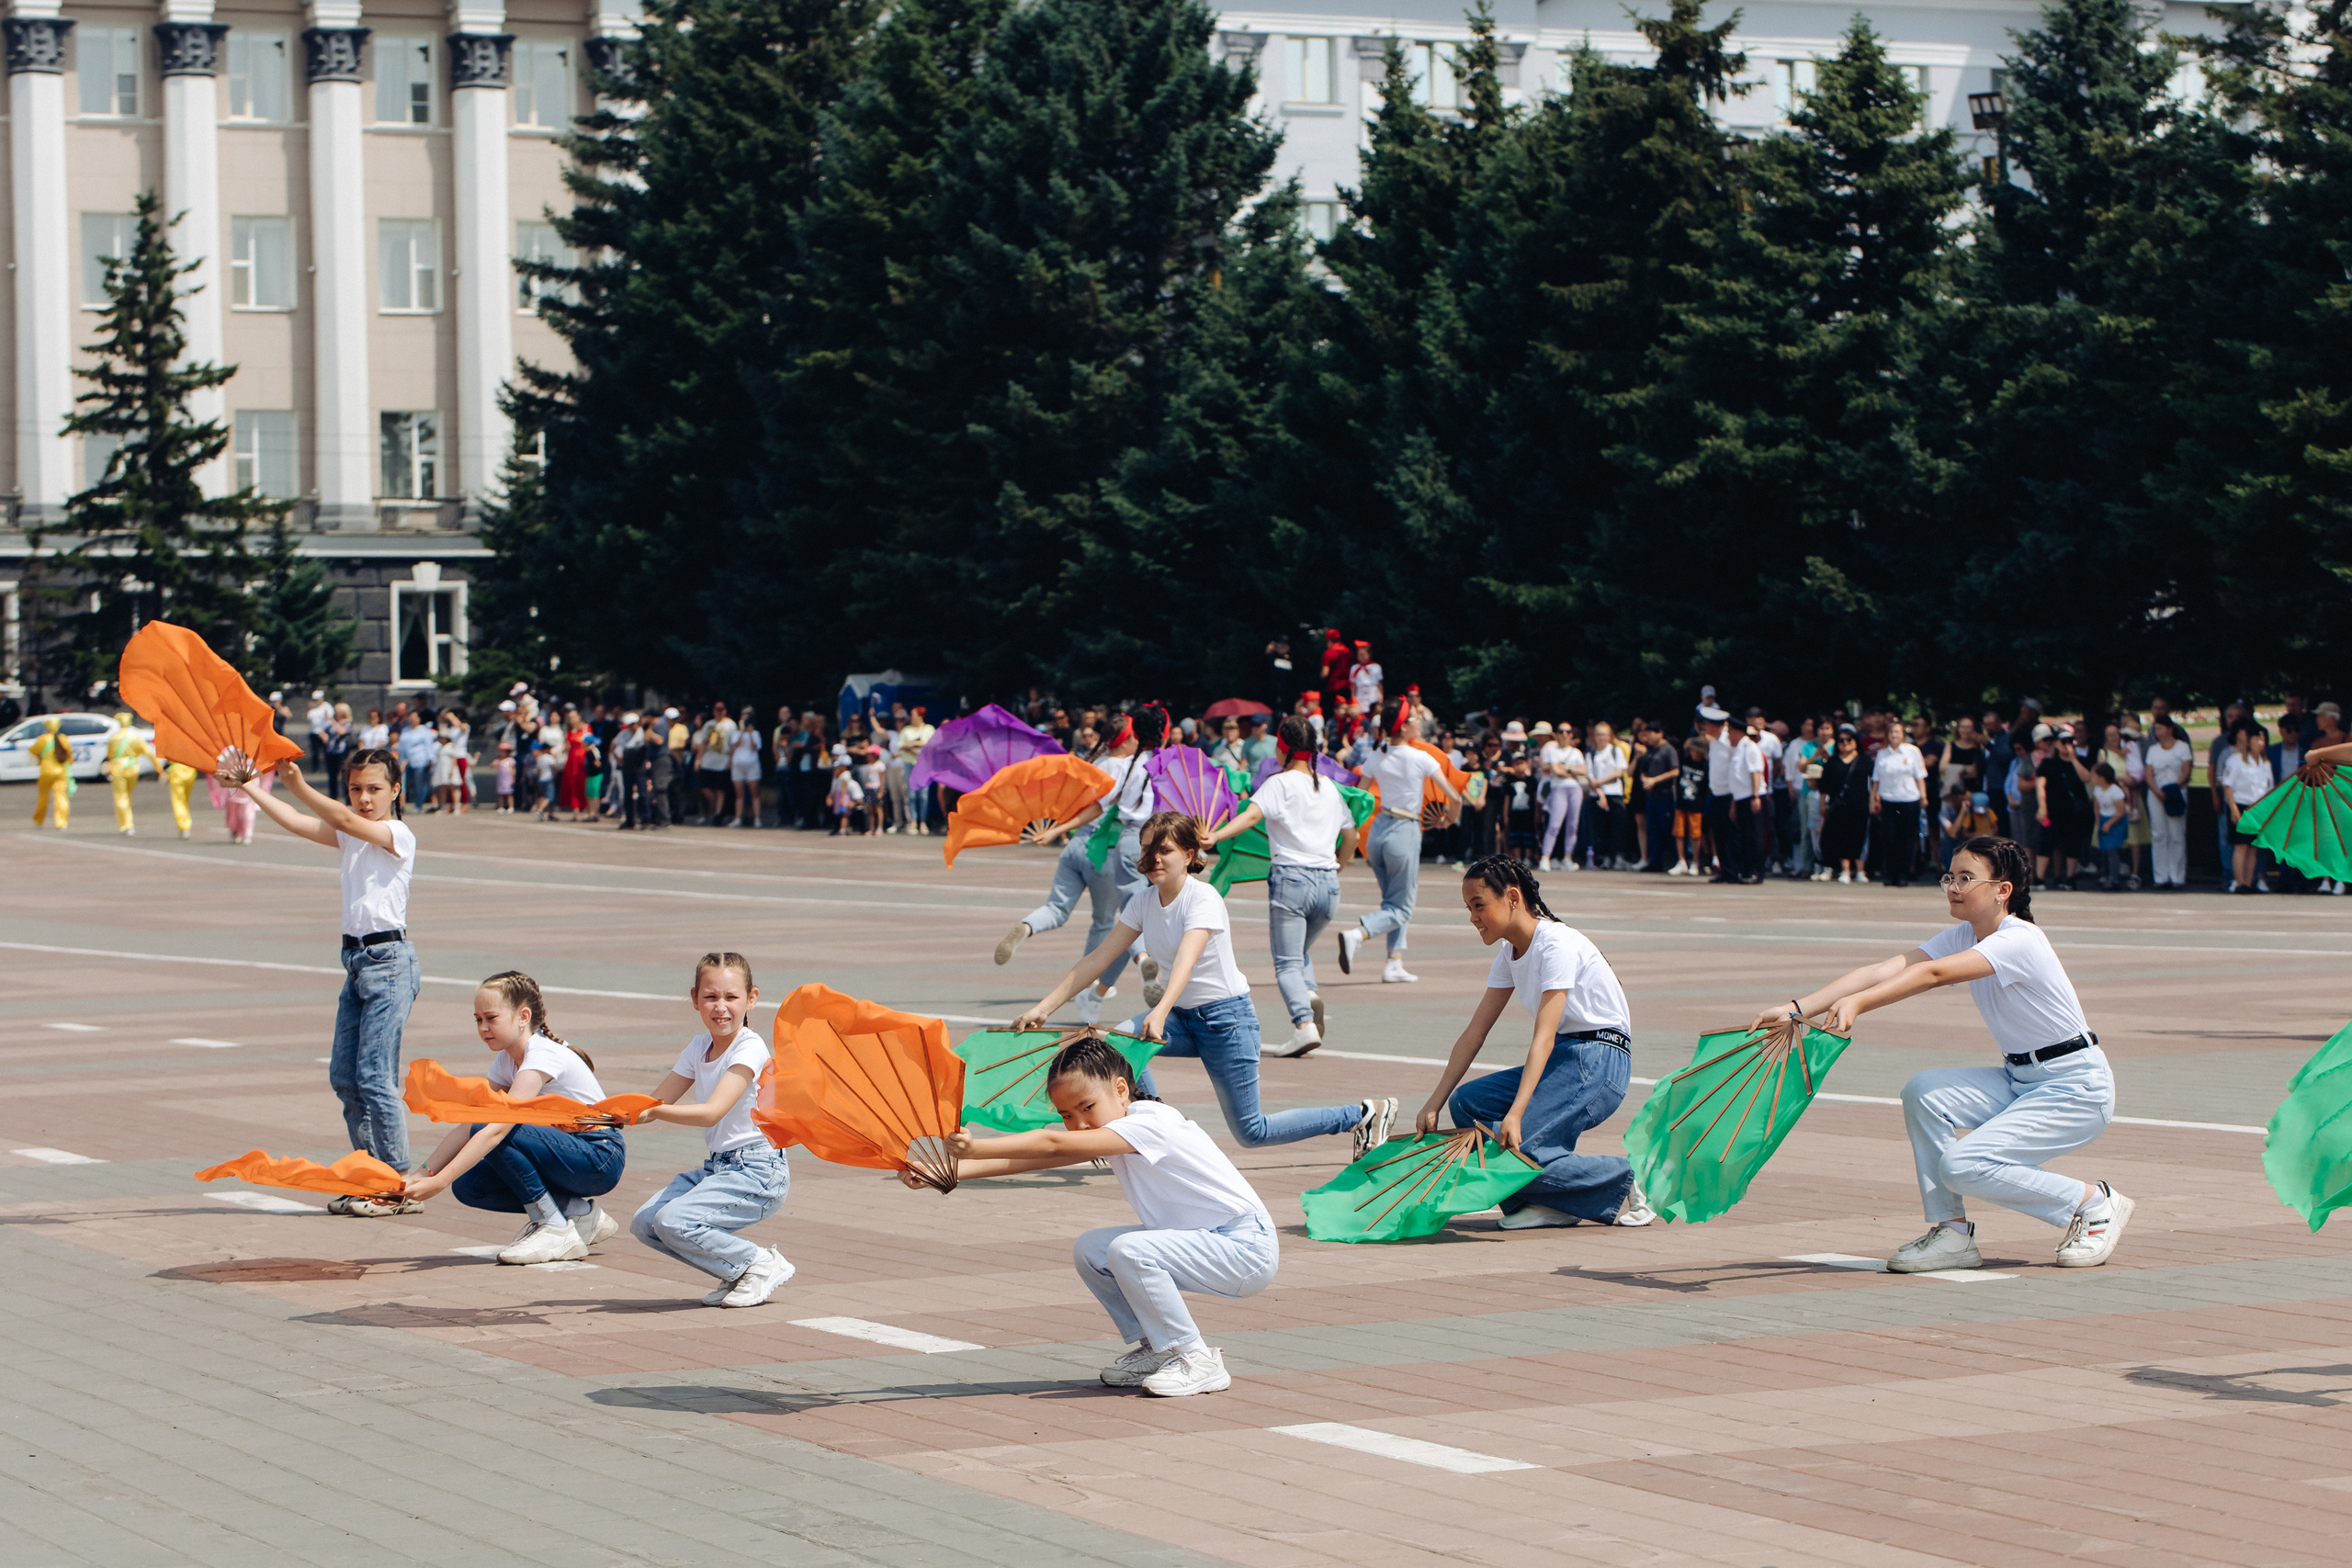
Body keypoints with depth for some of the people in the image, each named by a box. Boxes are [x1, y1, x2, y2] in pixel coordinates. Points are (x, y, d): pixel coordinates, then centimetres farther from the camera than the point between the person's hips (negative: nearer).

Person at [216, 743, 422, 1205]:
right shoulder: (349, 838, 15)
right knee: (344, 1076, 7)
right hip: (356, 960, 9)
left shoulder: (398, 835, -9)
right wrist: (248, 787, -1)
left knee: (375, 1076, -11)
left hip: (389, 961, -9)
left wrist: (298, 786, -33)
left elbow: (344, 820, -24)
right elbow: (296, 823, 7)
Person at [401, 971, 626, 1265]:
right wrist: (423, 1174, -11)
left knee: (499, 1134, -27)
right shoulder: (507, 1060, 6)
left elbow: (496, 1130, -31)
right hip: (565, 1152, 9)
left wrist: (438, 1182, -35)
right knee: (468, 1186, -7)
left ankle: (555, 1229, -16)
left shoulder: (543, 1056, -22)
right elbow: (467, 1125, 2)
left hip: (600, 1158, -9)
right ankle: (579, 1213, 2)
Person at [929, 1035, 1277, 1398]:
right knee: (1090, 1250, 0)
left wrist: (976, 1148, -35)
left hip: (1248, 1249, -9)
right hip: (1205, 1241, 9)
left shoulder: (1150, 1122, -21)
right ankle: (1157, 1349, 11)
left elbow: (1053, 1145, -31)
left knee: (1128, 1251, -26)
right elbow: (1034, 1160, -1)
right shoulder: (1105, 1128, 6)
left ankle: (1197, 1361, -14)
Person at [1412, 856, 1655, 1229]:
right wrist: (1433, 1105, -1)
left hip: (1599, 1063, -9)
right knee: (1465, 1103, -10)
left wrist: (1515, 1114, -37)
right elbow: (1475, 1032, 8)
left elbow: (1544, 1036, -27)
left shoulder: (1556, 944, -18)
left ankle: (1623, 1182, -6)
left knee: (1514, 1152, -23)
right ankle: (1550, 1205, -6)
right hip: (1560, 1060, 9)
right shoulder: (1510, 954, 10)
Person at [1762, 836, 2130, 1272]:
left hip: (2078, 1089, -8)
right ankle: (1952, 1234, -6)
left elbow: (1934, 974, -38)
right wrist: (1798, 1008, -24)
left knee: (1962, 1166, -20)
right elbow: (1883, 971, -12)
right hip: (2019, 1080, 8)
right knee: (1924, 1091, -15)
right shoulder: (1961, 938, 1)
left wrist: (1856, 1003, -50)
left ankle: (2096, 1203, -1)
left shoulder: (2019, 941, -23)